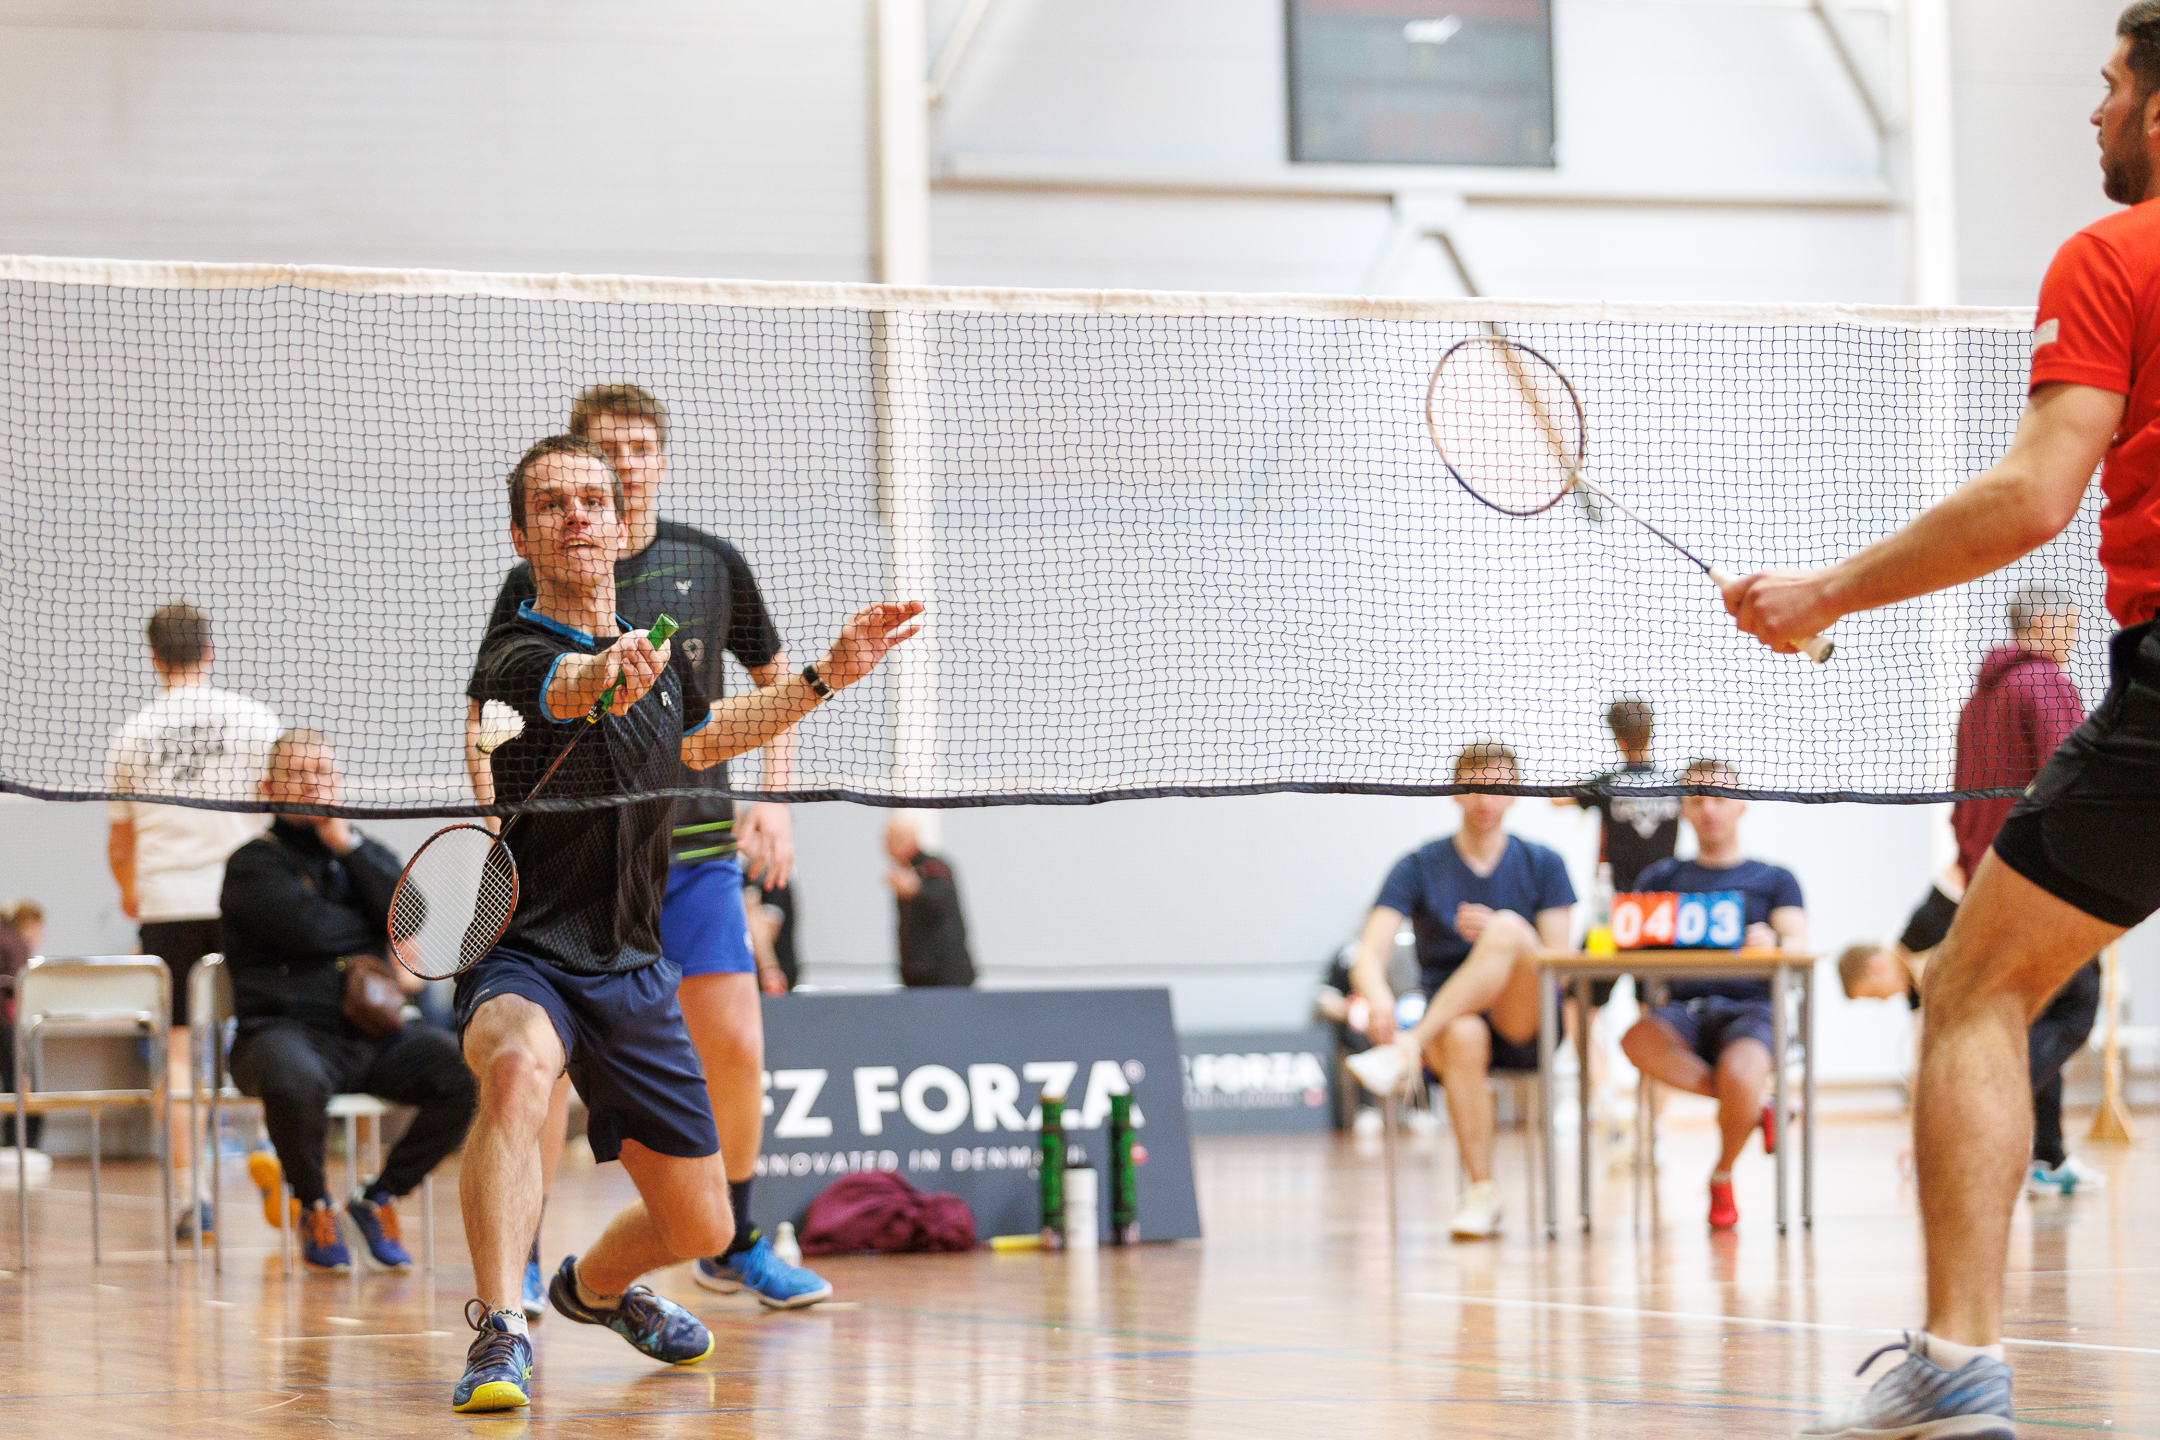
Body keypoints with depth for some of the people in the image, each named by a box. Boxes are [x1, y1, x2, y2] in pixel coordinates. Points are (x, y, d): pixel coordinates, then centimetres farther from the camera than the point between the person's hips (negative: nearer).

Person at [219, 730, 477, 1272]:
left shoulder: (366, 854, 19)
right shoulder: (254, 865, 2)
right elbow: (309, 926, -15)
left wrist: (347, 845, -6)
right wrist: (387, 956, 0)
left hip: (373, 1033, 5)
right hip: (288, 1029, -5)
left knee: (468, 1070, -19)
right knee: (294, 1080, -40)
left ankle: (378, 1200, 0)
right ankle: (315, 1207, -10)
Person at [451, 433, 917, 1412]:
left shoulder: (659, 652, 5)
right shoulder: (516, 660, -17)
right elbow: (566, 688, -43)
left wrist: (827, 678, 22)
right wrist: (605, 671, -66)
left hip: (633, 973, 6)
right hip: (521, 961, -6)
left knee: (699, 1227, 10)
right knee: (518, 1067, -41)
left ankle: (594, 1286, 45)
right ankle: (500, 1331, -44)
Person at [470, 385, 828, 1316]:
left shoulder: (712, 565, 4)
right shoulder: (538, 584, -2)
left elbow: (773, 677, 18)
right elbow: (486, 719, 2)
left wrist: (773, 801, 7)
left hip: (698, 845, 2)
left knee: (734, 1046, -2)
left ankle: (732, 1245, 17)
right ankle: (519, 1262, 1)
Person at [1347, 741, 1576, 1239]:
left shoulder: (1543, 864, 8)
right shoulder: (1418, 867, 5)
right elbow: (1369, 955, -6)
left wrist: (1499, 938, -20)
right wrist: (1379, 996, -31)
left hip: (1527, 1024, 0)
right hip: (1447, 1016, 0)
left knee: (1509, 928, -30)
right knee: (1463, 1035, -39)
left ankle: (1412, 1044, -40)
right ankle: (1482, 1192, -34)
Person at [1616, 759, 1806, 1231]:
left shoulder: (1774, 879, 19)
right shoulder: (1661, 878, 24)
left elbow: (1798, 947, 3)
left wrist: (1773, 944, -21)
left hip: (1751, 1005, -2)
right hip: (1683, 1008, 2)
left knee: (1739, 1075, -37)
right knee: (1639, 1041, -36)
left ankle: (1722, 1176, -5)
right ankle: (1750, 1106, -16)